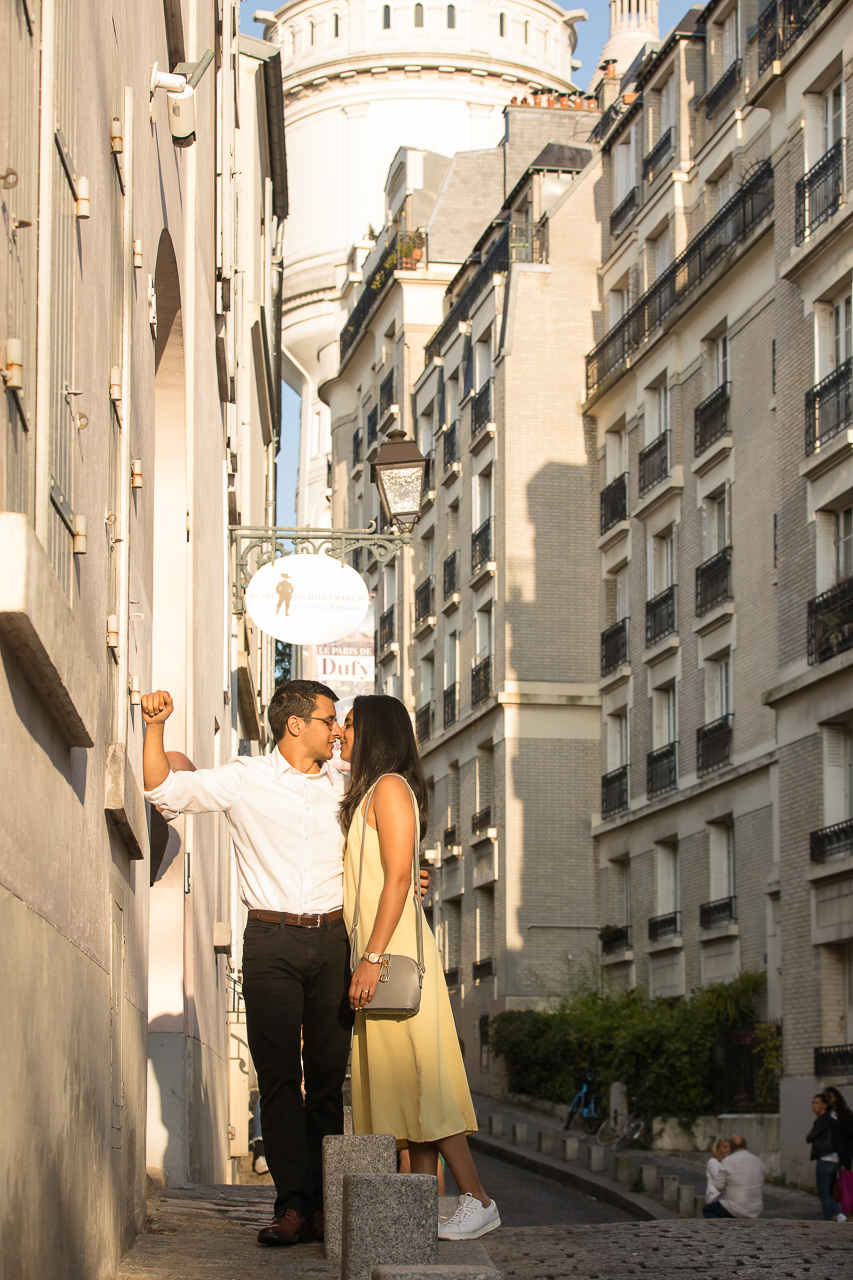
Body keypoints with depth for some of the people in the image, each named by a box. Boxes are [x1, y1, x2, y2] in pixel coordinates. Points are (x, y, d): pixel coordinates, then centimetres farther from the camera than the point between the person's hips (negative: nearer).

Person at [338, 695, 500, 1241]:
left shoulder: (390, 787, -8)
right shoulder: (367, 794, 22)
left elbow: (398, 878, -17)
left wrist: (372, 957, -22)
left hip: (394, 950, -10)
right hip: (381, 952, 10)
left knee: (416, 1080, -12)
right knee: (398, 1081, 6)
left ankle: (478, 1200, -12)